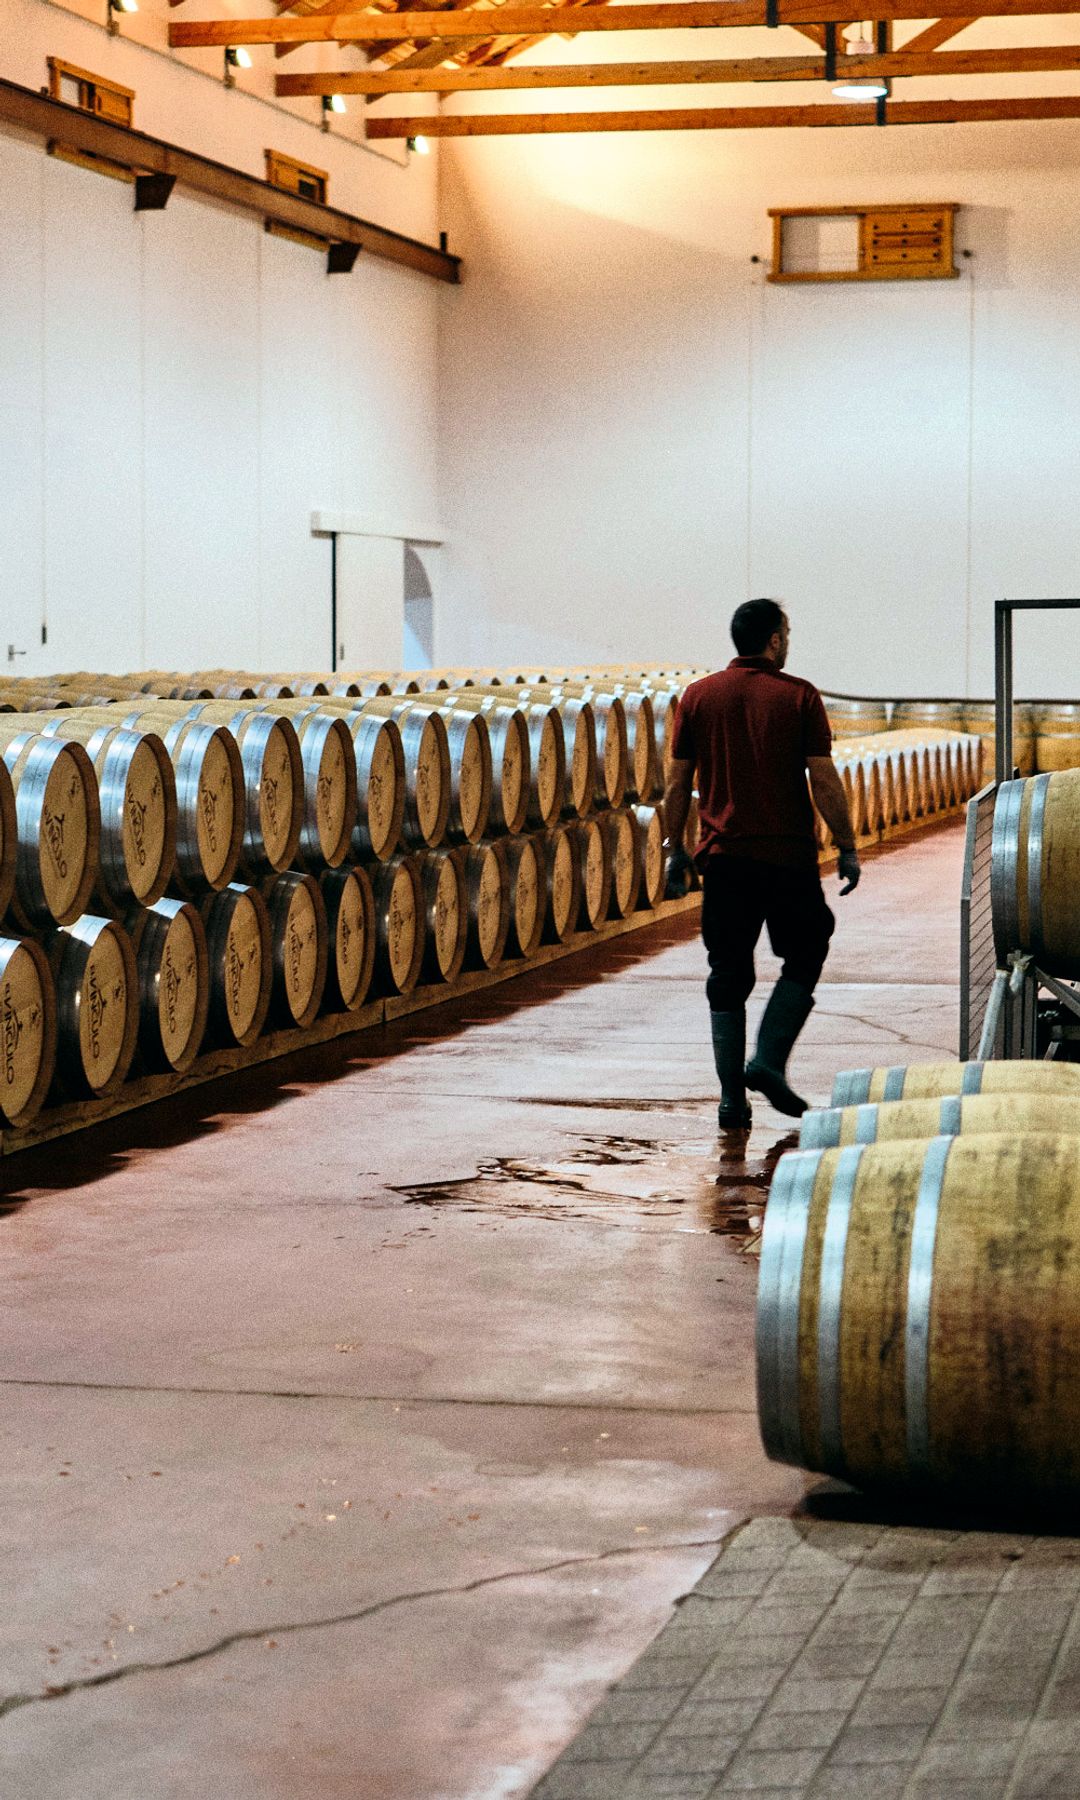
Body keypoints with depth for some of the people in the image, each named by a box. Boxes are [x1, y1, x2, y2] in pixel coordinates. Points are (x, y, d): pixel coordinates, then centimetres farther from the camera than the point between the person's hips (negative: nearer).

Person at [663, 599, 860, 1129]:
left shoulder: (698, 696, 5)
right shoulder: (799, 697, -3)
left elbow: (678, 784, 5)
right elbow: (824, 781, -7)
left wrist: (676, 851, 12)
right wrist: (847, 848, 0)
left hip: (722, 856, 3)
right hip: (788, 856, -2)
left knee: (728, 977, 8)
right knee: (803, 960, 15)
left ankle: (732, 1099, 4)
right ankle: (768, 1061, -1)